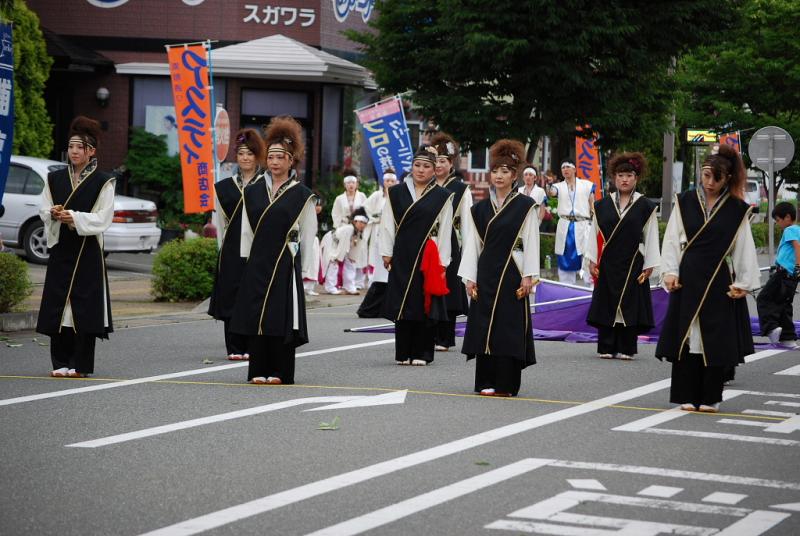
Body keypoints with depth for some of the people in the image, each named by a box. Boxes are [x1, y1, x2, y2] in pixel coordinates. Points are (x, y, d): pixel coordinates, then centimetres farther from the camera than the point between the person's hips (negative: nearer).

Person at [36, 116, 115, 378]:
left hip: (87, 251, -4)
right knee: (58, 304, 1)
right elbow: (43, 209, 9)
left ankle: (81, 364, -1)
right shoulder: (55, 179, 11)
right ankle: (61, 362, 8)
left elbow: (103, 218, -7)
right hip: (60, 248, 4)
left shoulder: (103, 182, -1)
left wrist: (74, 217, -19)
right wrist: (54, 213, -13)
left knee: (84, 305, -5)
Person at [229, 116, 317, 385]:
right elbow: (246, 232, 14)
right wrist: (246, 261, 10)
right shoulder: (253, 192, 10)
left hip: (286, 263, -3)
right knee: (256, 314, 2)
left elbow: (309, 235, 1)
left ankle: (281, 371, 2)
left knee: (282, 316, -3)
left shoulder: (301, 195, 0)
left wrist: (306, 269, -2)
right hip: (258, 262, 3)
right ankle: (259, 370, 8)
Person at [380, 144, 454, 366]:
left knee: (425, 304, 0)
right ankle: (403, 353, 10)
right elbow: (388, 224, 8)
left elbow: (445, 231, 1)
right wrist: (386, 252, 3)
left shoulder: (442, 197, 2)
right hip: (402, 256, 1)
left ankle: (421, 353, 7)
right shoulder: (396, 193, 6)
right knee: (402, 303, 3)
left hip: (428, 258, -1)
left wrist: (442, 262, -3)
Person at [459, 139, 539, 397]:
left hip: (511, 273, -4)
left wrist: (528, 276, -9)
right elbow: (473, 244, 10)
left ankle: (505, 383, 1)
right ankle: (487, 382, 10)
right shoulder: (480, 208, 10)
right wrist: (470, 277, 4)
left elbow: (531, 243, -4)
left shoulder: (525, 206, -1)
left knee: (509, 326, -4)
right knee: (485, 325, 3)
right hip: (486, 274, 4)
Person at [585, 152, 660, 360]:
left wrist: (649, 266, -3)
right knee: (607, 303, 3)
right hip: (608, 264, 2)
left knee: (630, 304, 0)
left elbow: (651, 237, 0)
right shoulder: (602, 205, 6)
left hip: (633, 264, -2)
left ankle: (626, 348, 6)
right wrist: (592, 261, 3)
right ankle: (607, 347, 9)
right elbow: (594, 234, 8)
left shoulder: (645, 206, 0)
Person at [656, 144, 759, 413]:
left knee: (716, 339, 2)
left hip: (719, 281, -1)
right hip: (688, 279, 1)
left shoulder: (737, 210, 2)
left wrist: (743, 283, -3)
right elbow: (672, 240, 4)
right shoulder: (685, 202, 3)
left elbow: (745, 248, 2)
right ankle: (687, 396, 8)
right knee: (686, 336, 1)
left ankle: (710, 397, 10)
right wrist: (670, 272, -5)